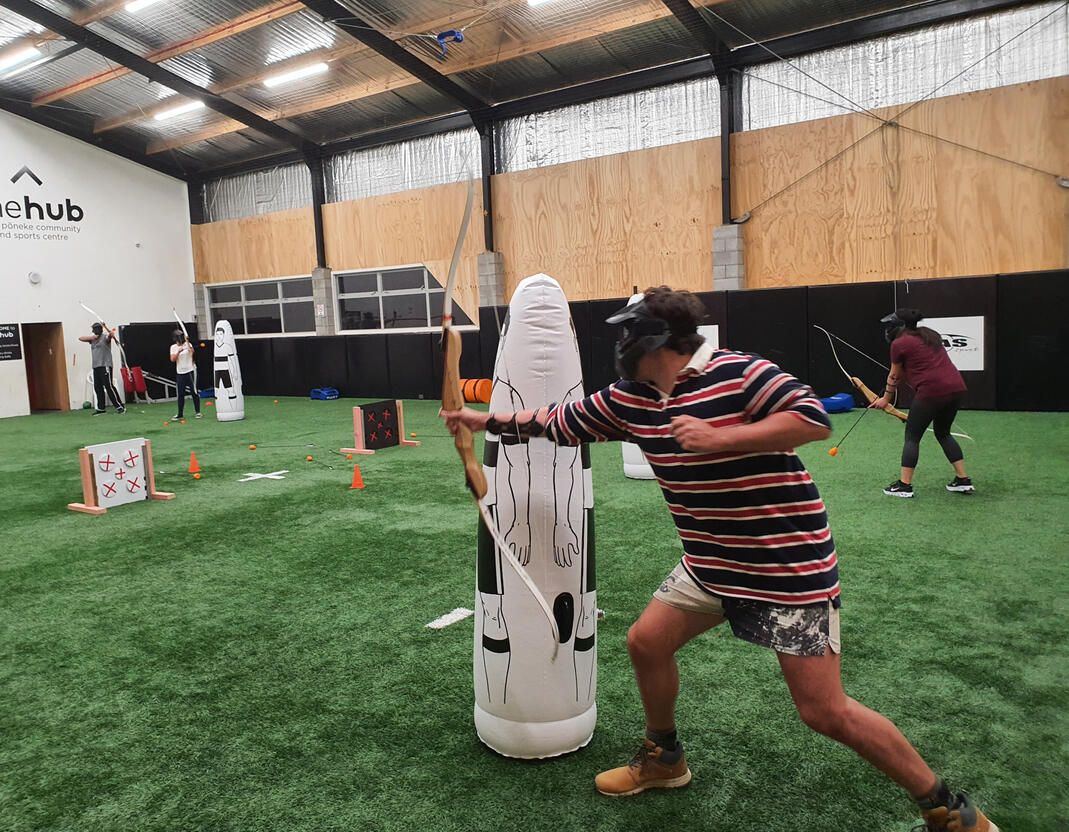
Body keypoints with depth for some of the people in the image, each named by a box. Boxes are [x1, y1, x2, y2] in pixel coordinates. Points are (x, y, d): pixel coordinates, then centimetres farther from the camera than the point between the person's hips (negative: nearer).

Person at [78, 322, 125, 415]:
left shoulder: (105, 337, -3)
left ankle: (120, 406, -13)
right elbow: (80, 338, 16)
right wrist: (92, 337, 1)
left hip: (105, 366, -7)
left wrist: (111, 335, -51)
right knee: (97, 387, 7)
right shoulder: (93, 339, 19)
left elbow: (109, 337, -25)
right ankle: (101, 408, 13)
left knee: (109, 386, -13)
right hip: (95, 367, 8)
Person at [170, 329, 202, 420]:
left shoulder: (188, 344, -2)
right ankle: (180, 414, 13)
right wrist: (178, 352, -19)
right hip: (180, 373, 3)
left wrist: (187, 341, -33)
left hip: (190, 371, -3)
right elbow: (172, 359, -6)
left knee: (194, 392, 0)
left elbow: (192, 351, -23)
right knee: (180, 394, 6)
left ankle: (198, 412, 8)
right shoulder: (173, 347, 5)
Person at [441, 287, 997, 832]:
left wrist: (720, 438, -30)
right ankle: (663, 759, 35)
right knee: (647, 642, 9)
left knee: (825, 712, -5)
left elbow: (815, 419, -26)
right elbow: (558, 423, 12)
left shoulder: (736, 373, -19)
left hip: (788, 565, -7)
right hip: (710, 563, 7)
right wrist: (487, 420, 14)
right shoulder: (627, 400, 2)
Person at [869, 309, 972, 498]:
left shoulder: (900, 344, -2)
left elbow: (894, 376, 9)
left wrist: (886, 399, 23)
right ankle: (963, 480, 23)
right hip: (957, 388, 8)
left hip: (932, 391, -8)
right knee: (943, 433, 23)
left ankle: (904, 485, 7)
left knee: (912, 437, 5)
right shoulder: (930, 335, 20)